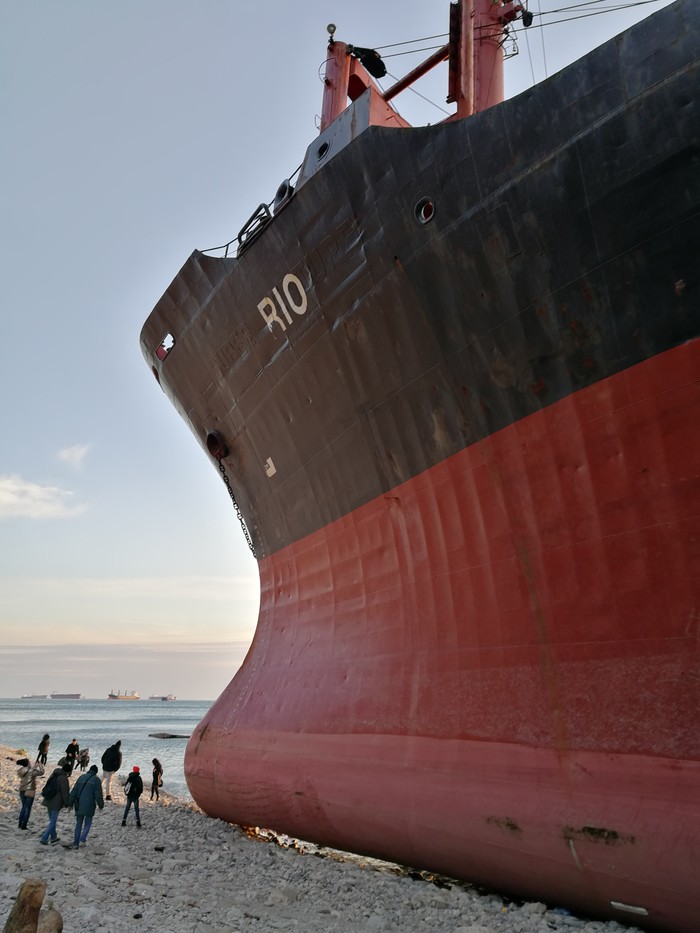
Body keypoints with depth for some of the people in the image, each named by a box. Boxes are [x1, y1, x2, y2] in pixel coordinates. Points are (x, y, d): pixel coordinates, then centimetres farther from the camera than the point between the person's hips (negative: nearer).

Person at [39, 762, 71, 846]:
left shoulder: (53, 774, 9)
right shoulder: (63, 778, -18)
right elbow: (65, 792, -16)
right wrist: (67, 803, -4)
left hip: (48, 801, 9)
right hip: (56, 803, -9)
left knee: (52, 820, 19)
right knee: (52, 821, -1)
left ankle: (53, 837, 28)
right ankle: (44, 838, -3)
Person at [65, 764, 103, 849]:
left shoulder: (81, 777, 9)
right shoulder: (96, 780, -3)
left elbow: (74, 792, 8)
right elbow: (98, 795, -5)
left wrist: (70, 803, 14)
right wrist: (101, 805, 7)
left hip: (79, 805, 3)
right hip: (89, 807, -3)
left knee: (78, 824, 13)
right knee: (88, 823, 10)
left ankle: (76, 843, 11)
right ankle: (82, 840, -5)